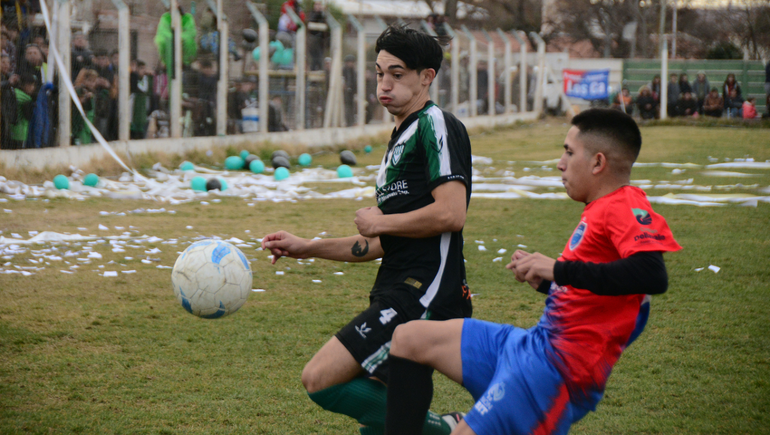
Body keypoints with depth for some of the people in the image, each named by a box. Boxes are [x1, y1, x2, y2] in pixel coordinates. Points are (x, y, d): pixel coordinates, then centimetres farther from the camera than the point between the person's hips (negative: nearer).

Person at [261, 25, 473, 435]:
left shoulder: (435, 125, -6)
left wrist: (379, 222, -6)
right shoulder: (401, 139, 24)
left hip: (423, 294, -10)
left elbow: (450, 213, -20)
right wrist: (307, 247, 24)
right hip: (399, 294, 10)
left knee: (321, 379, -17)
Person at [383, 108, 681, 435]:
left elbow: (653, 275, -34)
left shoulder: (625, 207, -14)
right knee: (409, 339, 9)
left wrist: (558, 269, -28)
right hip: (536, 343, 11)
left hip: (560, 368, -11)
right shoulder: (600, 211, 17)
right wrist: (543, 279, 14)